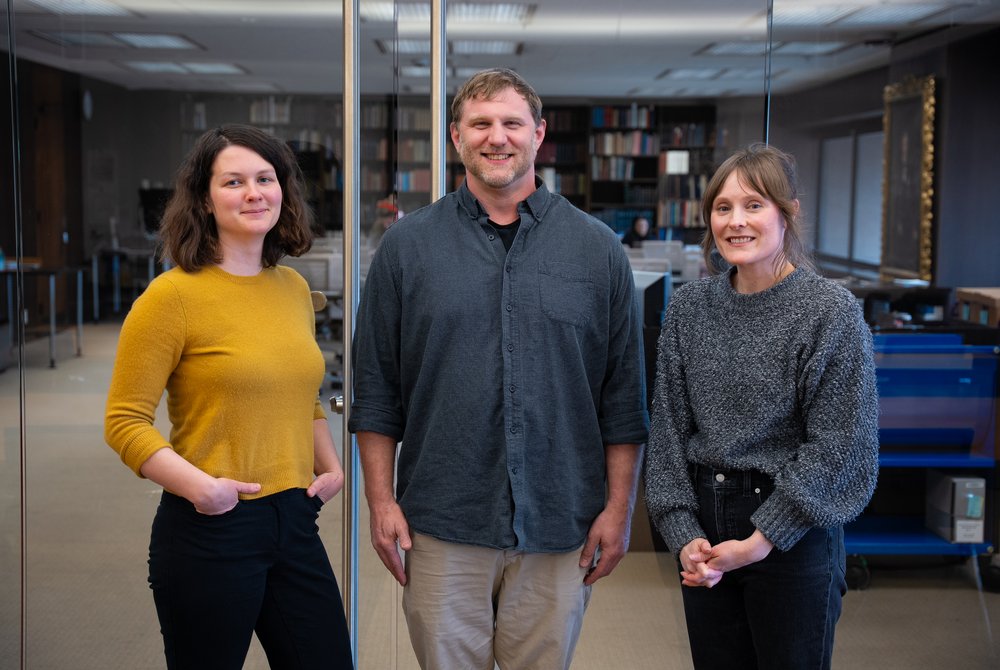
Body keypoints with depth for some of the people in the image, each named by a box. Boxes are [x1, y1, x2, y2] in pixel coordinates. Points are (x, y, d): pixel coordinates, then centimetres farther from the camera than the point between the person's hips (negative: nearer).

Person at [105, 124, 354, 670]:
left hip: (295, 523, 6)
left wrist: (330, 465, 10)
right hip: (210, 529, -6)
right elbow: (125, 422, -12)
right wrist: (199, 485, -23)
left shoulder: (293, 289, 9)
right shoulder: (173, 295, -10)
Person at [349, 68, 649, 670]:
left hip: (558, 528, 1)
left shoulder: (598, 249, 3)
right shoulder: (407, 246, 3)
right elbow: (377, 389, 4)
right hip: (442, 527, 0)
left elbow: (624, 395, 4)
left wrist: (619, 507, 0)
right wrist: (382, 500, -2)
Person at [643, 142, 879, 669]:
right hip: (704, 524, 4)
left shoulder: (831, 311, -10)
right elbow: (668, 426, 4)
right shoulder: (689, 307, 3)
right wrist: (683, 532, -5)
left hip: (794, 537, -4)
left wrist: (762, 539, -14)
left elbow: (839, 447, -12)